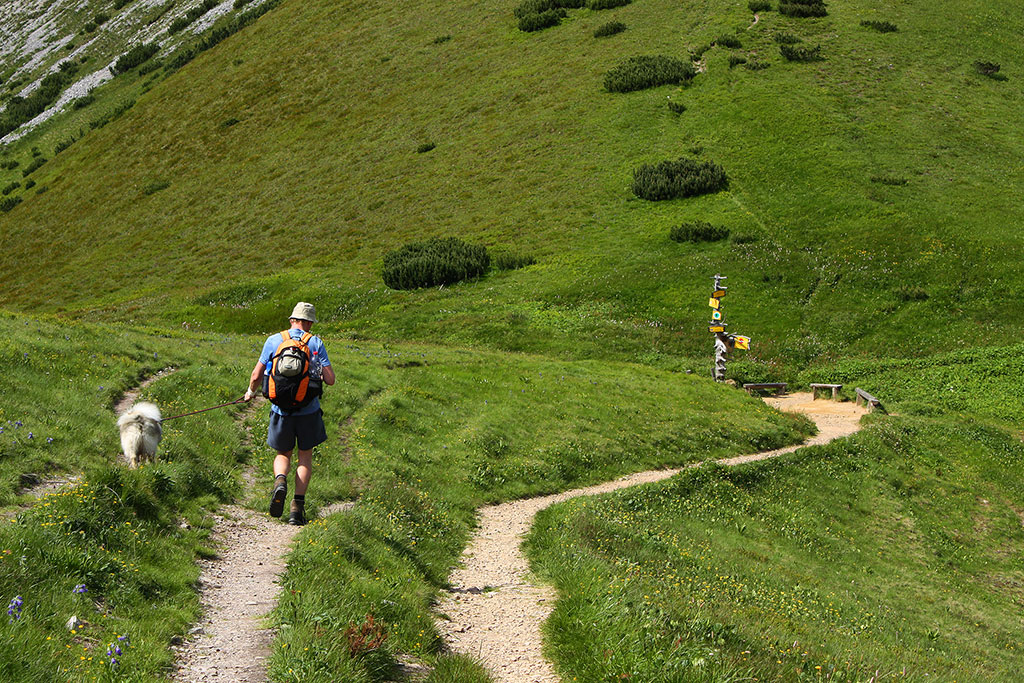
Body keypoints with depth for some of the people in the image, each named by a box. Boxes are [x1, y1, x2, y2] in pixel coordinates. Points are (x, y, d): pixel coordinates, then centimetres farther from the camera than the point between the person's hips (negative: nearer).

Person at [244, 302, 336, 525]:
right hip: (308, 410, -1)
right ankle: (298, 506, 6)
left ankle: (280, 481, -13)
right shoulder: (316, 343, -3)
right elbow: (330, 379, -6)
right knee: (305, 457, 14)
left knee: (283, 454, 19)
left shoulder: (274, 340, 0)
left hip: (281, 408, 1)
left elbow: (256, 375, 0)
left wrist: (251, 392, 21)